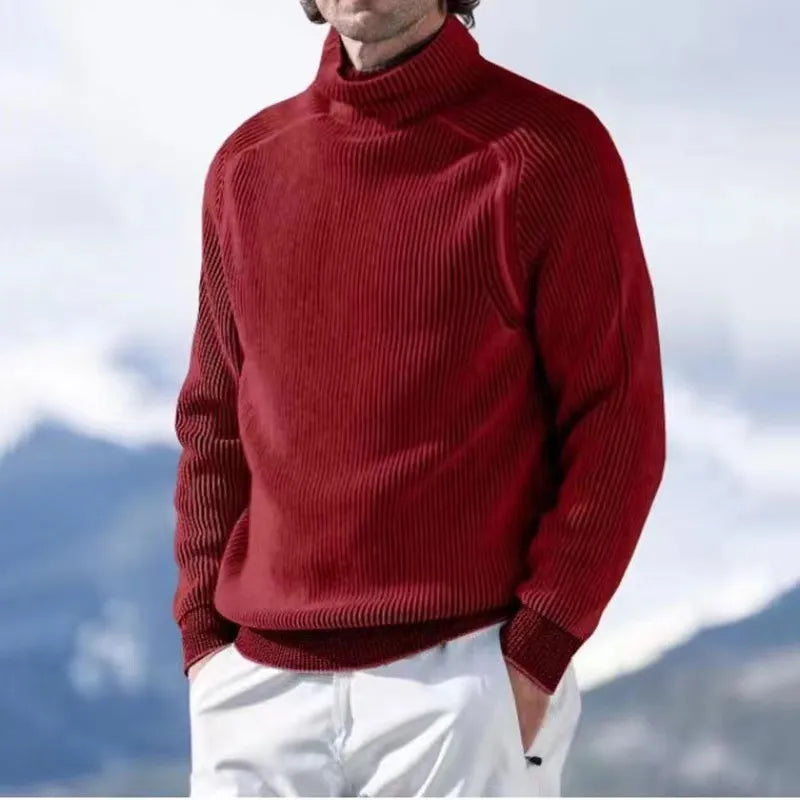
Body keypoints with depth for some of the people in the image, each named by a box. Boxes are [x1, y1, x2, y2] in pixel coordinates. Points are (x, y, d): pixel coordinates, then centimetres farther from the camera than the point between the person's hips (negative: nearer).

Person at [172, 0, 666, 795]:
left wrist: (533, 660, -12)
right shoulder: (246, 165, 13)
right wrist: (204, 637, 6)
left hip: (463, 679, -4)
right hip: (257, 687, 5)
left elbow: (619, 429, -5)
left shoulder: (549, 150, -3)